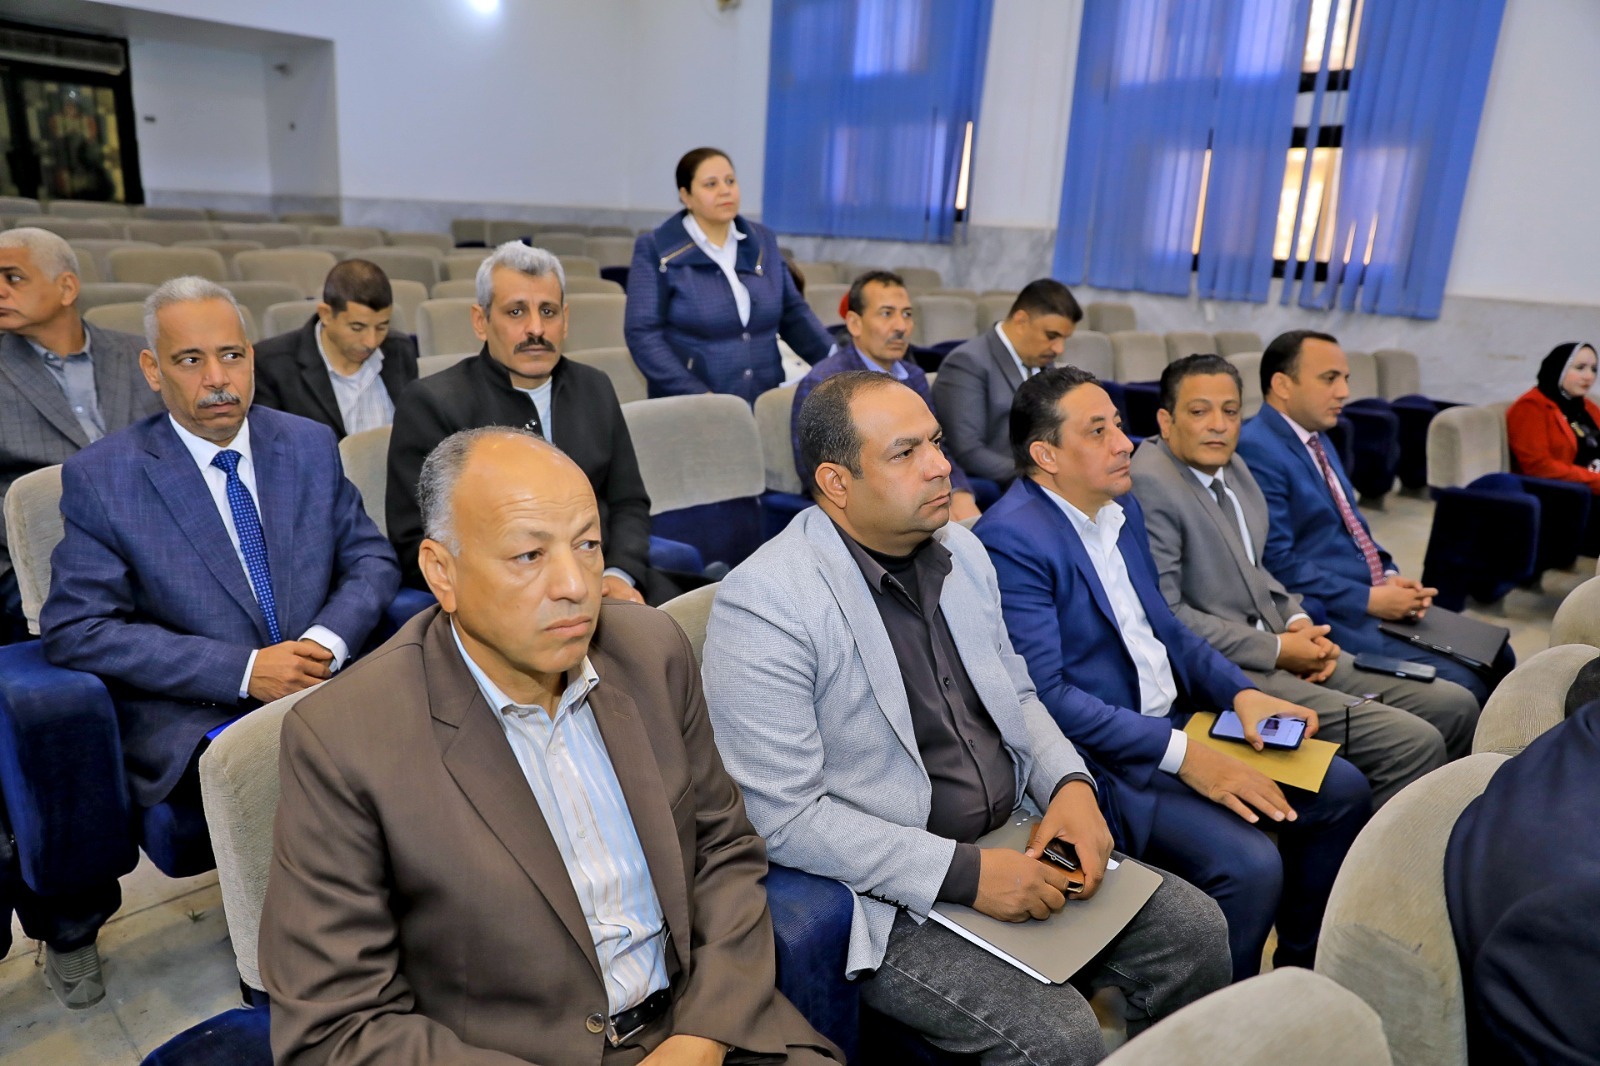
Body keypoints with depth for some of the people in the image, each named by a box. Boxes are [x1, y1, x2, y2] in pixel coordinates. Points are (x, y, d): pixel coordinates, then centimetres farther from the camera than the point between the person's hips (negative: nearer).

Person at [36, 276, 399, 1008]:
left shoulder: (310, 446, 7)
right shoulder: (100, 477, -3)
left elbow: (371, 559, 9)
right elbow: (77, 631, -7)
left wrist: (328, 640, -13)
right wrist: (244, 670, -17)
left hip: (321, 687, 3)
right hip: (193, 722, -3)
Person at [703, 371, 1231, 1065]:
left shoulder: (960, 552, 4)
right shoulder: (763, 606, -21)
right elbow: (787, 817, -22)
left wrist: (1070, 783, -4)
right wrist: (962, 872, -23)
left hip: (1012, 844, 7)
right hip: (889, 898, -7)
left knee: (1195, 930, -1)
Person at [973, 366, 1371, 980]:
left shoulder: (1123, 507, 10)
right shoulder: (1009, 540, -19)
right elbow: (1044, 696, -23)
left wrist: (1242, 693, 1)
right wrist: (1182, 755, -24)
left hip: (1174, 724, 10)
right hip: (1104, 761, -9)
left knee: (1343, 790, 7)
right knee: (1249, 864, -25)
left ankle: (1306, 974, 25)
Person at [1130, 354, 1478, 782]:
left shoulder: (1233, 467, 13)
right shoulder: (1150, 485, -17)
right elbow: (1164, 614, -20)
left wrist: (1297, 619, 4)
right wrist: (1275, 649, -14)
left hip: (1280, 652, 10)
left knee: (1456, 705, 7)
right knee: (1415, 743, -18)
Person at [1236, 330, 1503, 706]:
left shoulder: (1318, 442, 15)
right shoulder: (1256, 450, -16)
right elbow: (1278, 564, -22)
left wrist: (1391, 577, 4)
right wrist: (1370, 599, -17)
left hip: (1373, 601, 10)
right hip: (1334, 619, -10)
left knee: (1495, 656, 5)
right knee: (1463, 687, -17)